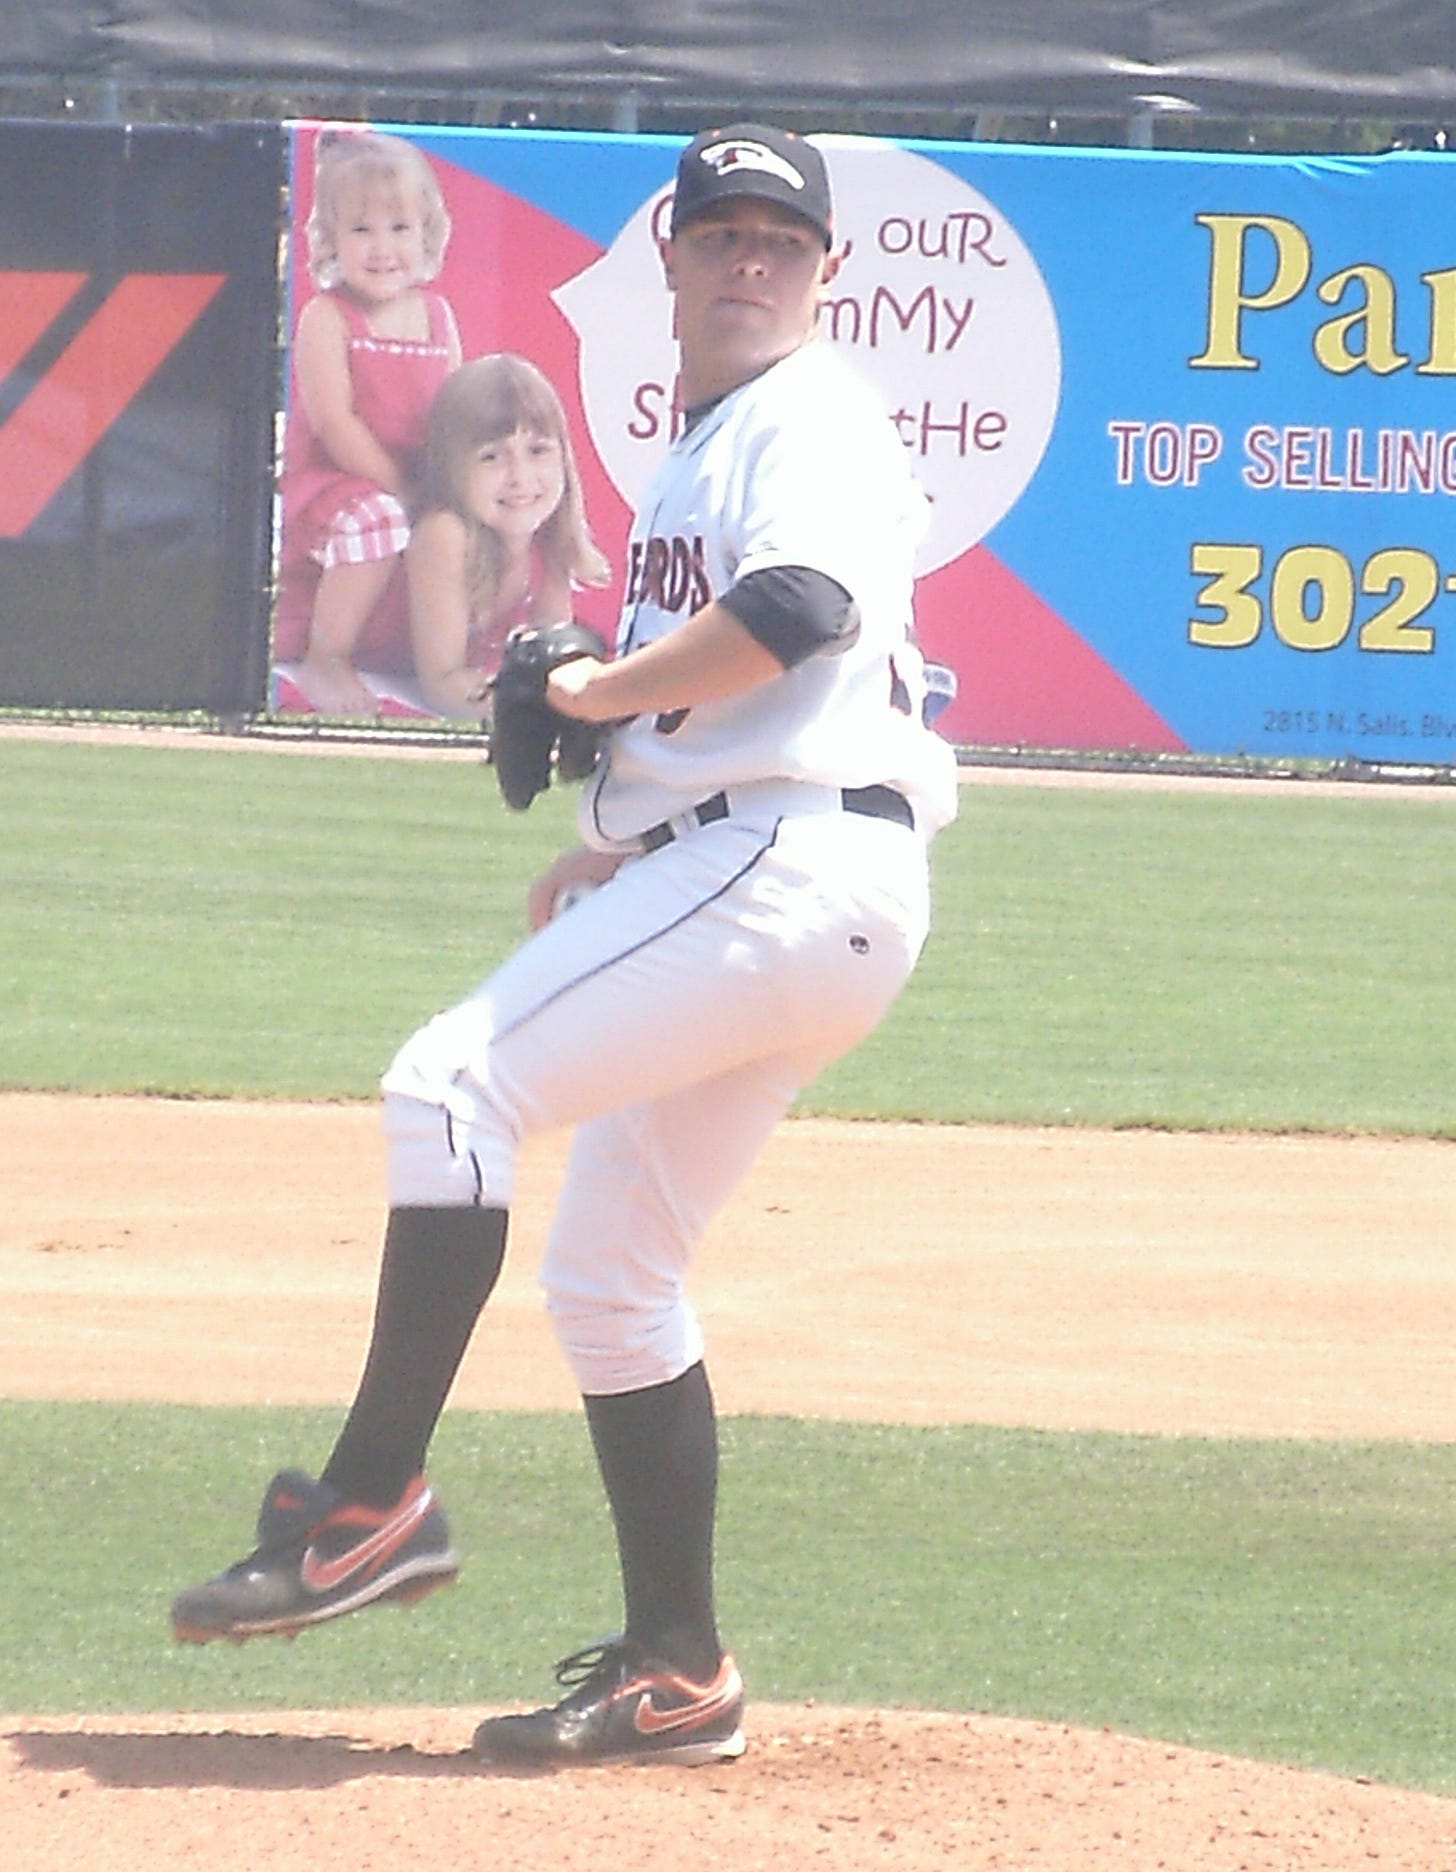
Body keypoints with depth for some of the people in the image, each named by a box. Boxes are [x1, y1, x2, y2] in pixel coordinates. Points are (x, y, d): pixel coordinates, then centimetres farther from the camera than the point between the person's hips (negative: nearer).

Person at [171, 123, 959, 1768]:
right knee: (605, 1269, 12)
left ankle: (373, 1500, -22)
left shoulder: (811, 419, -5)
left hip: (800, 870, -11)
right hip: (729, 875, 11)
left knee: (455, 1081, -19)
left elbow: (801, 605, -25)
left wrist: (604, 693, -15)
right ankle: (674, 1675, 14)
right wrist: (614, 841, 18)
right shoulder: (698, 451, 25)